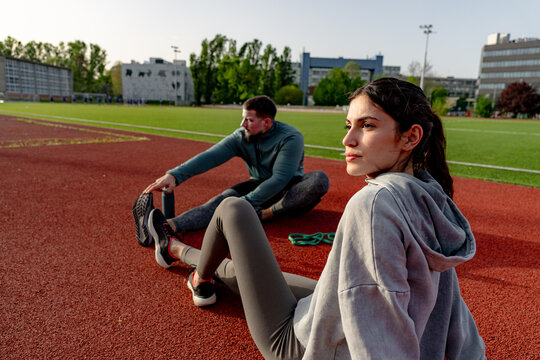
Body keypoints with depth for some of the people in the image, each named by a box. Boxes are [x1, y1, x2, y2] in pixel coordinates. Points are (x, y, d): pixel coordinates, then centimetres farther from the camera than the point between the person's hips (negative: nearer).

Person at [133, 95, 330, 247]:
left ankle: (268, 213, -34)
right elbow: (210, 157, -20)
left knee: (320, 179, -32)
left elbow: (279, 179, -30)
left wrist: (247, 202, -40)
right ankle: (168, 226, -47)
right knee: (224, 200, -25)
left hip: (290, 193, -2)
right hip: (259, 185, 3)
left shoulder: (291, 138, -20)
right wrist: (174, 175, -35)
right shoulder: (241, 137, -7)